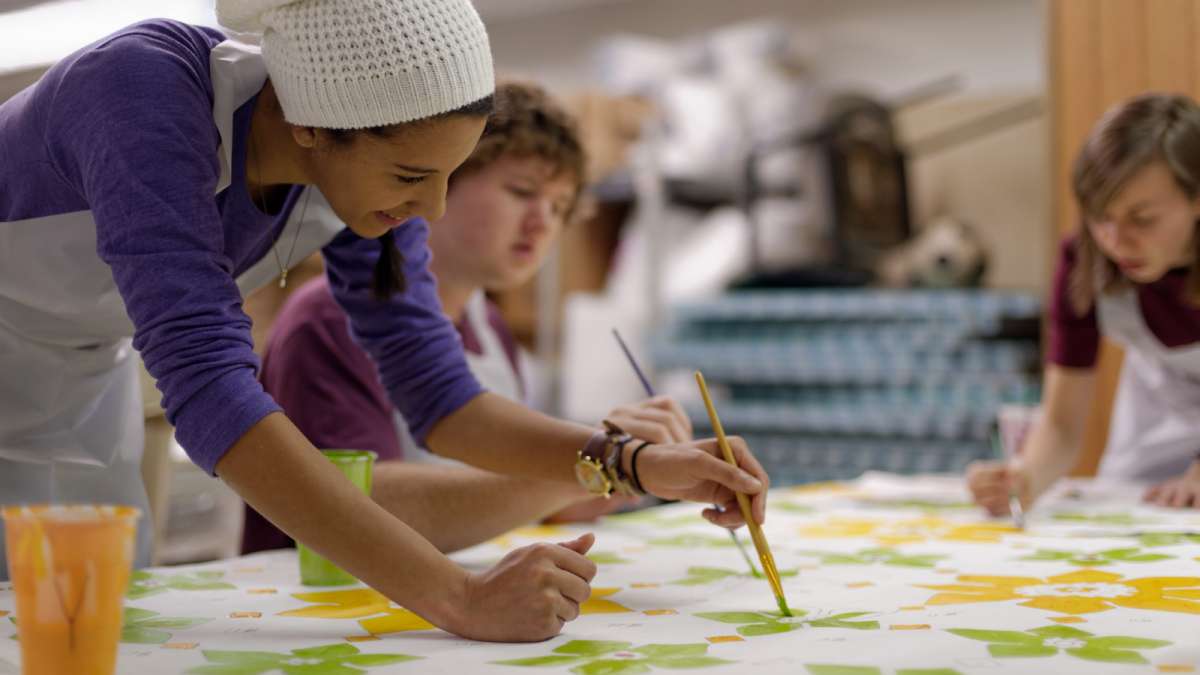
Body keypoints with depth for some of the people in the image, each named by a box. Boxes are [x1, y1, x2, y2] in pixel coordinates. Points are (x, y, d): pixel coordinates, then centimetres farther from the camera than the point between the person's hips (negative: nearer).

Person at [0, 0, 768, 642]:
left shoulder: (370, 158, -18)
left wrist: (633, 463, -26)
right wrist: (461, 598, -50)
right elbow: (208, 384, -47)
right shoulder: (147, 90, -38)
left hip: (84, 381, 5)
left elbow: (437, 394, -11)